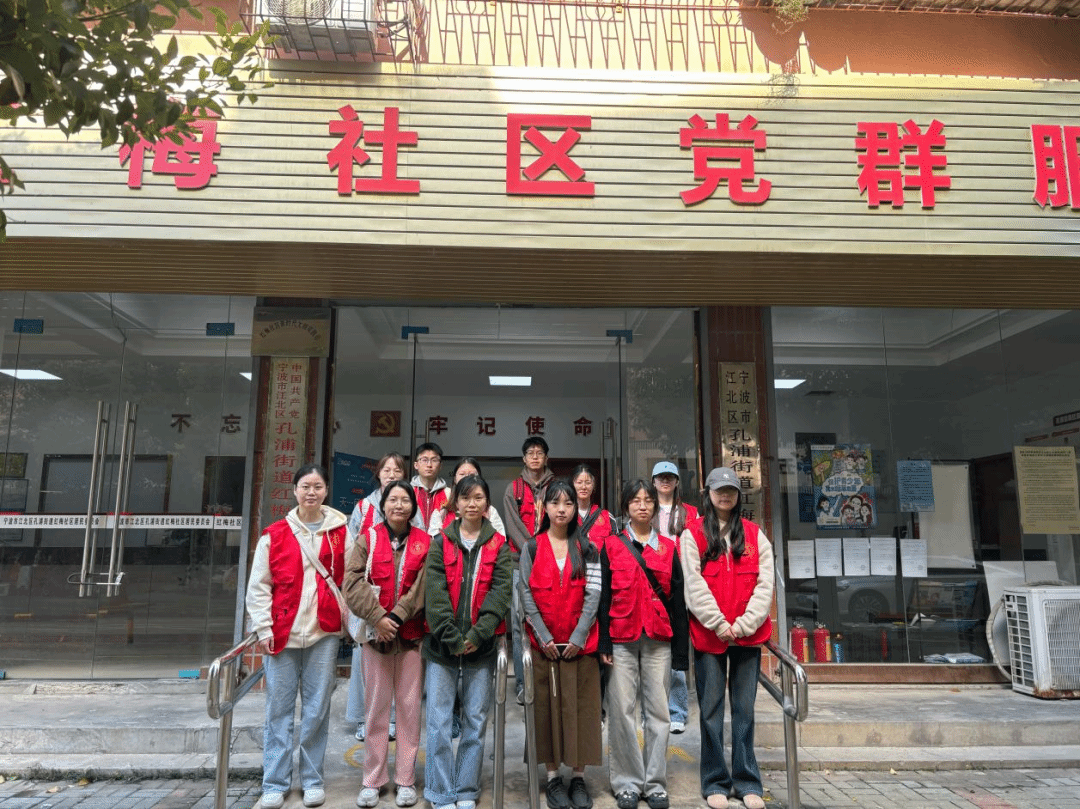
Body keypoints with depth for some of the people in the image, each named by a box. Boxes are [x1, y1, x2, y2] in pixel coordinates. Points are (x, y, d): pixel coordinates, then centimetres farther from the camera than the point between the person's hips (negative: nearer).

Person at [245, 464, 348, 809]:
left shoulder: (341, 532, 4)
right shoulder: (274, 535, 1)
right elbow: (258, 587, 3)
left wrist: (349, 622, 3)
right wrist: (263, 628, -3)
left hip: (324, 633, 0)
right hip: (282, 634, 0)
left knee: (317, 709, 7)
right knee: (279, 710, 6)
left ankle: (312, 779, 21)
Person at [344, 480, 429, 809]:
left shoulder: (425, 542, 2)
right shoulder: (368, 538, 3)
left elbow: (423, 588, -7)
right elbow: (352, 583, -6)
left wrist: (396, 616, -16)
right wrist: (377, 617, -15)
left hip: (412, 634, 0)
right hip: (375, 632, 0)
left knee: (409, 706, 5)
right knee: (376, 707, 8)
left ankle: (406, 780, 18)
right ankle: (373, 780, 20)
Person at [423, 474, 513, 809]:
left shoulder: (499, 545, 5)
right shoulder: (441, 543, 4)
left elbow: (501, 592, -4)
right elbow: (435, 592, -4)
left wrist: (478, 634, -14)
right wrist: (452, 637, -13)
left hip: (482, 645, 1)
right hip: (442, 644, 0)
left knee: (475, 721, 6)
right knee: (439, 722, -1)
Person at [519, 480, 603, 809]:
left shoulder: (587, 549, 4)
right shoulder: (531, 547, 3)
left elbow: (593, 594, -2)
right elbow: (526, 593, -3)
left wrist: (578, 637, -12)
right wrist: (544, 636, -11)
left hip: (580, 643, 0)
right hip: (543, 642, 0)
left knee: (580, 707, 4)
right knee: (547, 707, 6)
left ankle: (578, 777, 17)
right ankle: (553, 777, 19)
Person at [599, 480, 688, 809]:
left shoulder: (668, 547, 10)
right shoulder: (611, 546, 5)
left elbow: (677, 599, 8)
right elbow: (603, 596, 1)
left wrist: (680, 647, 3)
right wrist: (604, 643, -5)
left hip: (658, 639, 1)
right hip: (622, 639, -1)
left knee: (658, 711, 4)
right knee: (622, 711, 2)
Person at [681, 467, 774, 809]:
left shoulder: (755, 534, 9)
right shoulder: (692, 535, 2)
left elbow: (764, 584, 1)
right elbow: (694, 584, -5)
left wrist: (745, 623, -9)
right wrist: (718, 623, -12)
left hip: (748, 634, 2)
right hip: (708, 635, -2)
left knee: (744, 708, 9)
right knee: (711, 710, 5)